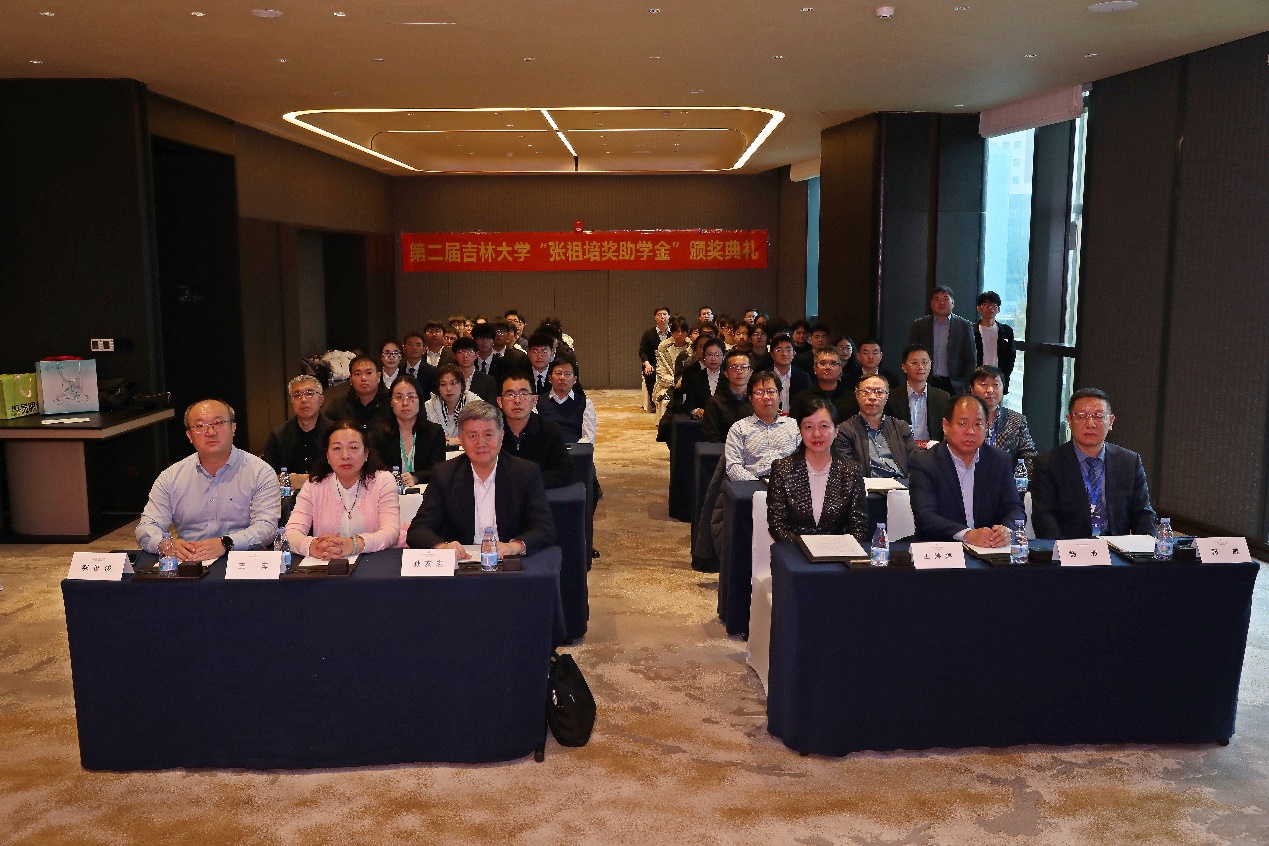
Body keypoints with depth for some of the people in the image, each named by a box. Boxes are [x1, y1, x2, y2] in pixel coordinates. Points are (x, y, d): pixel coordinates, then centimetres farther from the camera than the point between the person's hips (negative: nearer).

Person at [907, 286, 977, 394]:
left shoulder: (965, 326, 6)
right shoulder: (918, 325, 8)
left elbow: (970, 361, 6)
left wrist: (967, 387, -3)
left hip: (954, 386, 0)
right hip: (926, 385, 1)